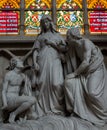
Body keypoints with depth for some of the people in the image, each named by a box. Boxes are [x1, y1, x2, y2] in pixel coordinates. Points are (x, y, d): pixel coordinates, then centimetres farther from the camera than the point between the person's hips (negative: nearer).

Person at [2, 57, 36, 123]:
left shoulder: (23, 76, 12)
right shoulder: (8, 75, -6)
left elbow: (27, 90, 16)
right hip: (9, 99, -7)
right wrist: (5, 104, -21)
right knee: (33, 100, -23)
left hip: (17, 100, 7)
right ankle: (13, 114, -11)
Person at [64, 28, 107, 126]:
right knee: (69, 82, -15)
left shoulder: (86, 42, -18)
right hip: (84, 72, 7)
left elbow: (86, 62, -25)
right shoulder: (73, 47, 5)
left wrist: (74, 73, -21)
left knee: (92, 92, -28)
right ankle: (75, 110, -3)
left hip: (95, 71, -7)